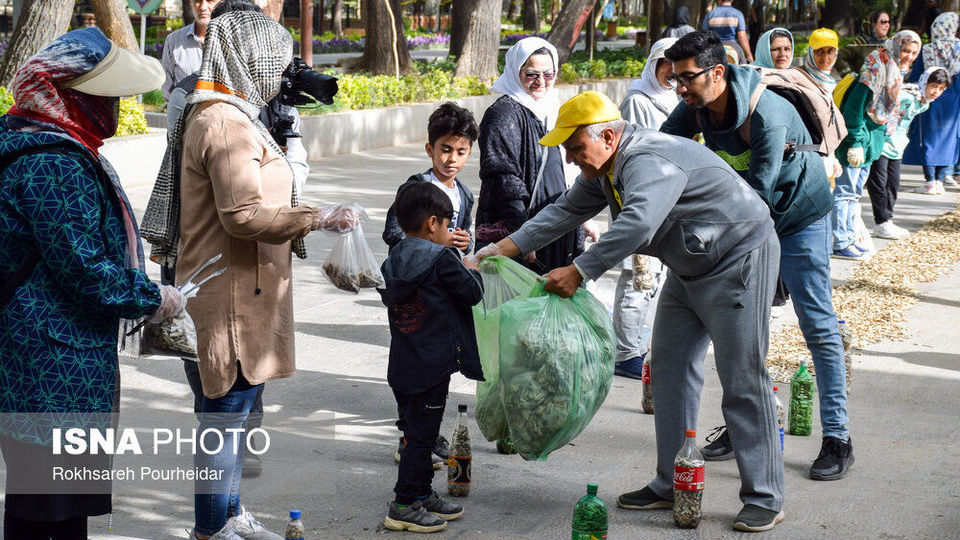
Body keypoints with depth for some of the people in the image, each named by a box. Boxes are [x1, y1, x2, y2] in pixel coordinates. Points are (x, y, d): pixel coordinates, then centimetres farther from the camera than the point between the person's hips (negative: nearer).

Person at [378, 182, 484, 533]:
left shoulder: (393, 261, 7)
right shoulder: (441, 259, -14)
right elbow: (473, 293, -9)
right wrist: (471, 270, 12)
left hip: (401, 365, 8)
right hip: (432, 365, -8)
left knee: (415, 431, 17)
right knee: (421, 435, -1)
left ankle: (423, 495, 28)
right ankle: (404, 506, 3)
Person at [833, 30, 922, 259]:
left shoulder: (895, 72, 13)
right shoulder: (876, 68, -18)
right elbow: (854, 107, -22)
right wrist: (856, 142, -23)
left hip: (872, 140, 10)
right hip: (858, 138, -10)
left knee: (855, 192, 15)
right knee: (845, 190, -5)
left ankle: (849, 239, 22)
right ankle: (840, 244, -3)